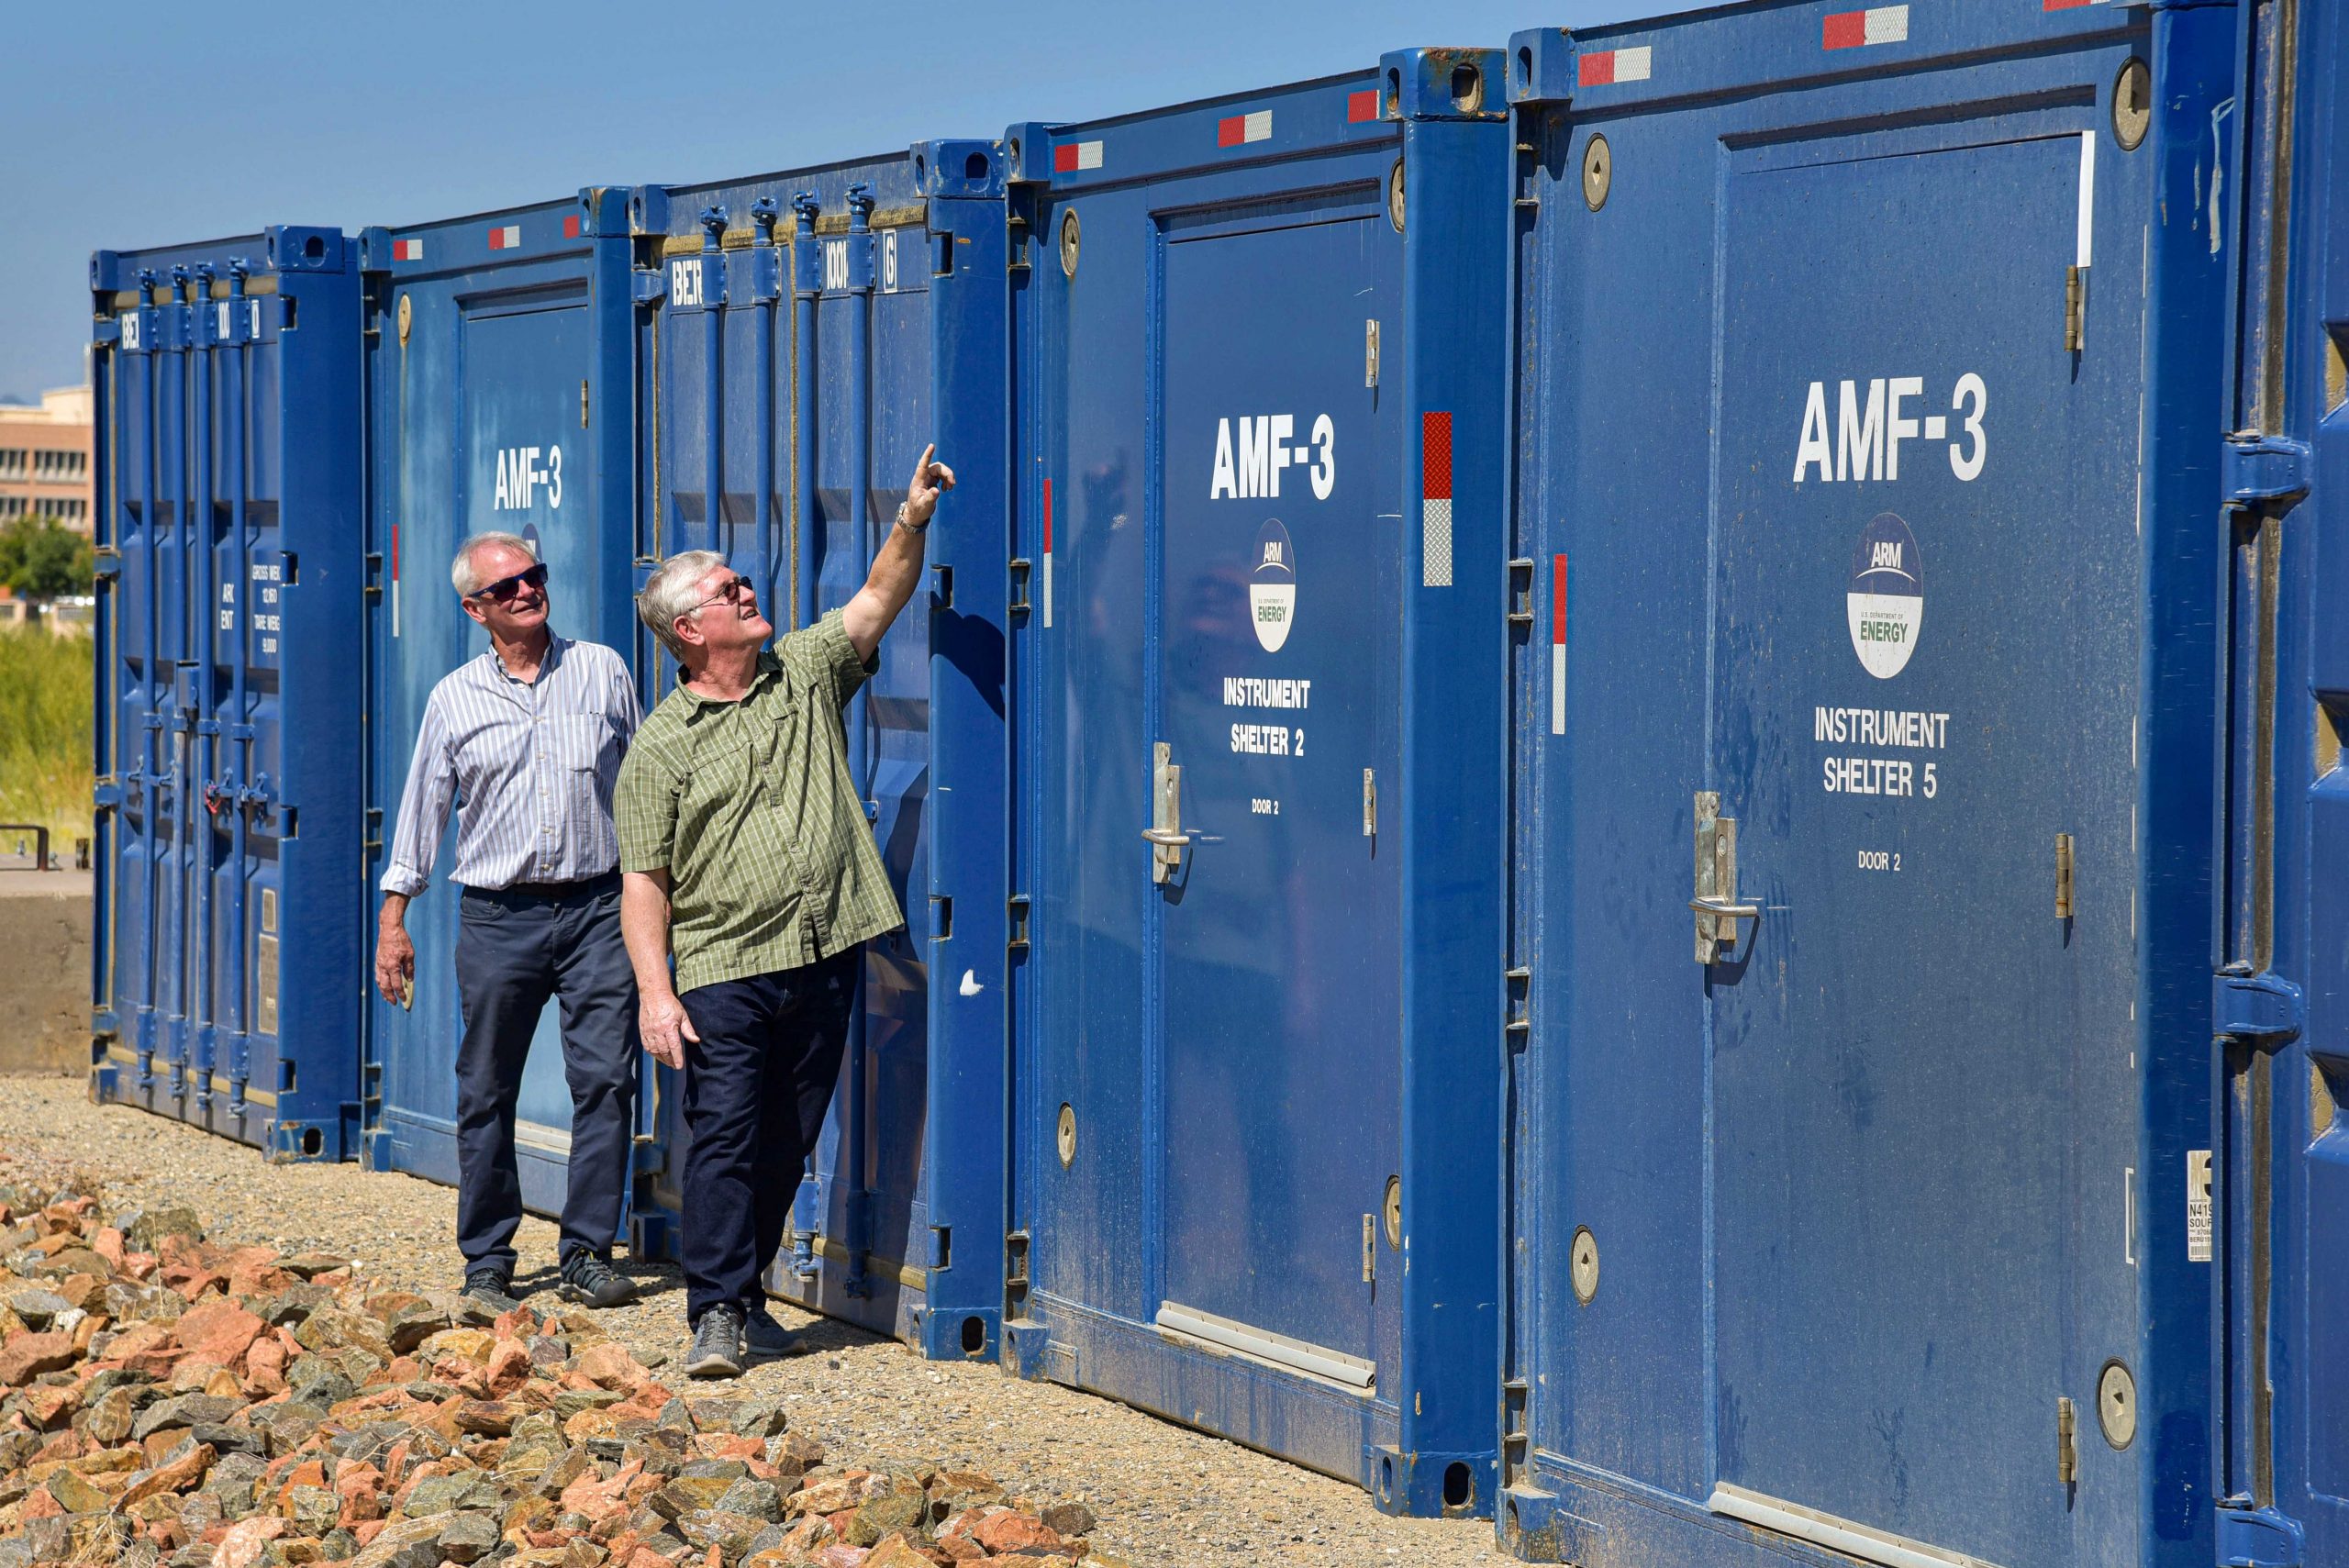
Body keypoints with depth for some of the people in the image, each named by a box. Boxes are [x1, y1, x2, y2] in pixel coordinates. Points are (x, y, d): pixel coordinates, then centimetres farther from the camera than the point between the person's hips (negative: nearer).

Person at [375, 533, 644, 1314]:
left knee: (606, 1079, -6)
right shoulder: (454, 698, 6)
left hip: (596, 905, 0)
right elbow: (421, 808, 11)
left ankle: (588, 1252, 2)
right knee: (486, 1095, 3)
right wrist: (394, 917, 8)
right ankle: (487, 1263, 12)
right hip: (498, 918, 0)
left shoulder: (602, 671, 7)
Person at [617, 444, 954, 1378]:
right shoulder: (660, 747, 0)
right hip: (723, 969, -4)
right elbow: (643, 882, -4)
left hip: (824, 958, 4)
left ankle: (744, 1292, 22)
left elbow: (876, 603, 3)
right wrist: (653, 992, -13)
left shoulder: (805, 674, 11)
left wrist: (912, 521, -15)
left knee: (787, 1142, 9)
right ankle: (715, 1312, -5)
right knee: (724, 1134, -9)